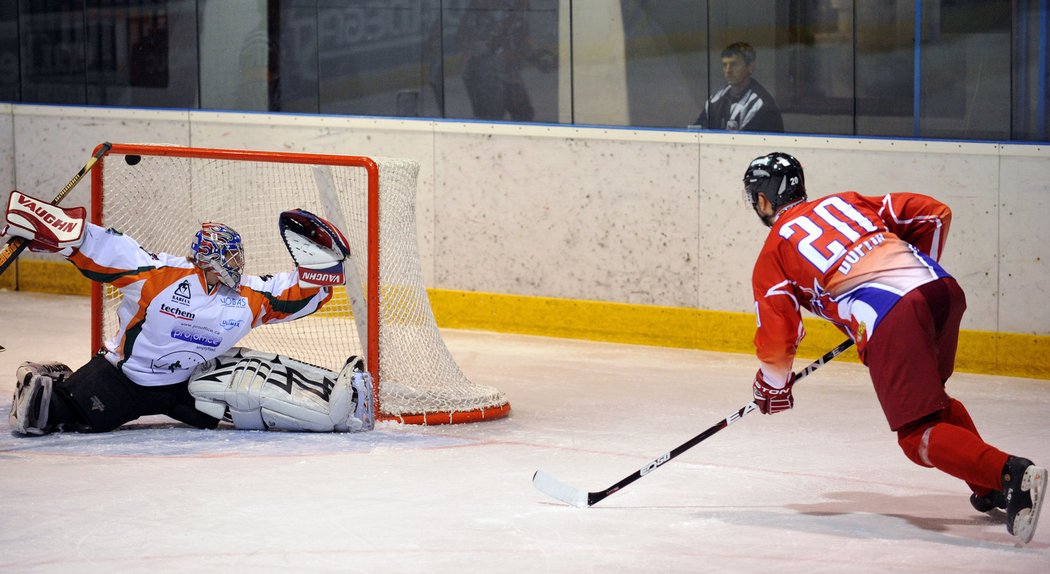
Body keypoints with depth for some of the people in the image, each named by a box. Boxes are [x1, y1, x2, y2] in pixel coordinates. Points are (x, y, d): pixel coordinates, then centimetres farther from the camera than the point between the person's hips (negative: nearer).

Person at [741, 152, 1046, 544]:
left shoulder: (774, 252, 15)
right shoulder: (844, 202, 28)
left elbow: (777, 335, 9)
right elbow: (934, 214, 23)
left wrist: (773, 387, 28)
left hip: (891, 321, -7)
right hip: (943, 288, 7)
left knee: (919, 434, -3)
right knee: (931, 395, 31)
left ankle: (1010, 474, -25)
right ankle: (991, 490, 30)